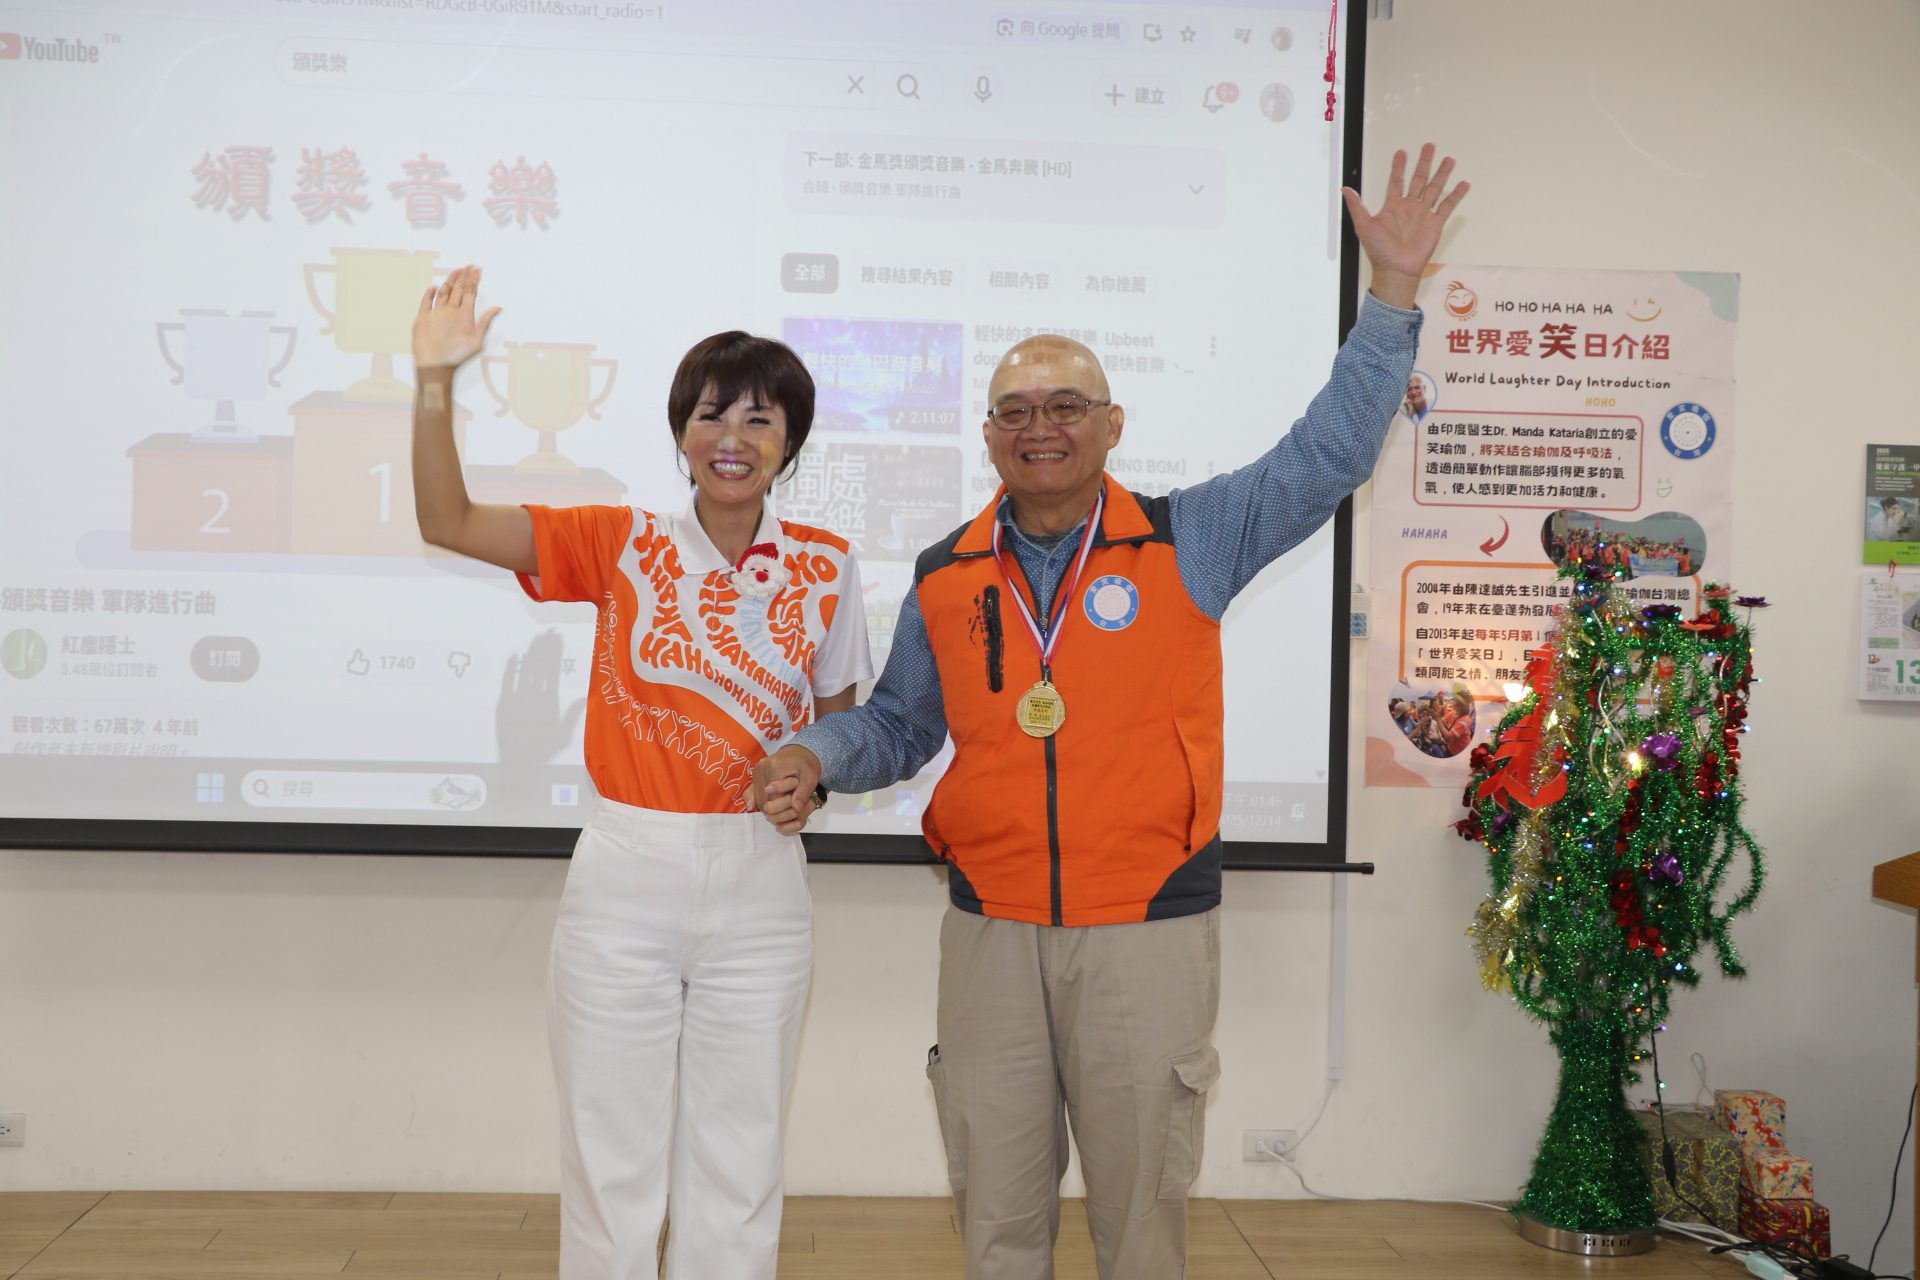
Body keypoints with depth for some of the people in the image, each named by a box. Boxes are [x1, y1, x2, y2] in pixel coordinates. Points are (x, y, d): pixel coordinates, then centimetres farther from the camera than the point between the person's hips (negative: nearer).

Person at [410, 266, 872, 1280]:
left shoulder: (824, 569, 2)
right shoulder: (622, 546, -1)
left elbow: (843, 721, 13)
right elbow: (447, 522, -8)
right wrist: (435, 378, -17)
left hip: (759, 887, 1)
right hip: (625, 878, -1)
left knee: (736, 1172, 11)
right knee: (609, 1161, 8)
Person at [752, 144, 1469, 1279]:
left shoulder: (1189, 542, 1)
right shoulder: (944, 578, 8)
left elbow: (1328, 456, -1)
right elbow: (899, 725, 19)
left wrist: (1393, 295, -6)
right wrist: (818, 756, 0)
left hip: (1148, 931, -2)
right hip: (990, 931, 2)